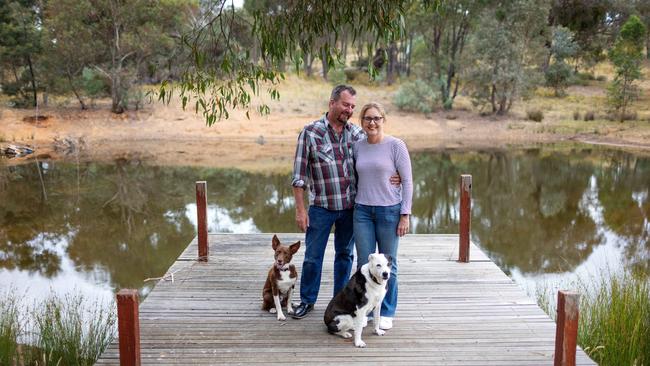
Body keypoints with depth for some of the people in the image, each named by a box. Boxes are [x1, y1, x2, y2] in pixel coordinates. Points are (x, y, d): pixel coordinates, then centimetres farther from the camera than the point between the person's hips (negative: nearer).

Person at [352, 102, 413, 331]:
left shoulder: (396, 145, -6)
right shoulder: (358, 146, 5)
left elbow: (407, 181, -5)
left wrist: (405, 215, -9)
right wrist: (355, 205, 11)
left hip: (389, 211, -3)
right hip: (362, 211, 3)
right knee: (364, 264, 6)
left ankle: (386, 313, 20)